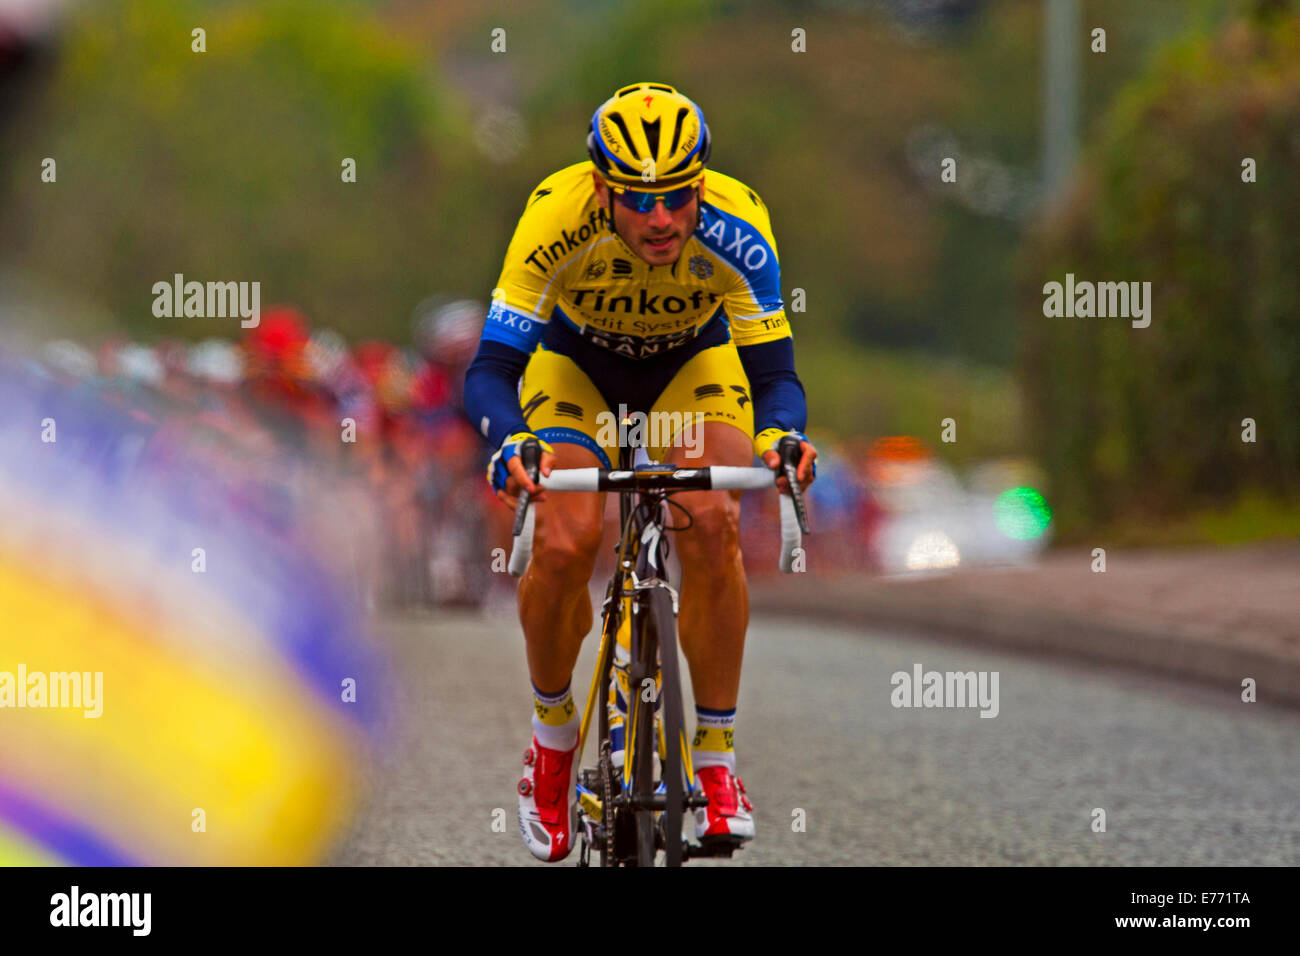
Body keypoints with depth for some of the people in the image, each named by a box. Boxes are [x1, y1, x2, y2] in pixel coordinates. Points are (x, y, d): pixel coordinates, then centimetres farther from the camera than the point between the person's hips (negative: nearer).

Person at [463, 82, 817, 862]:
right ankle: (554, 735, 4)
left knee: (714, 528, -26)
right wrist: (510, 442, -54)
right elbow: (491, 368, -34)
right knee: (564, 546, -23)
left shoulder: (737, 228, -34)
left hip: (695, 360, 0)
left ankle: (717, 760, -13)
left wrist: (781, 434, -50)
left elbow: (774, 373, -28)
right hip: (576, 362, 0)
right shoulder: (557, 219, -36)